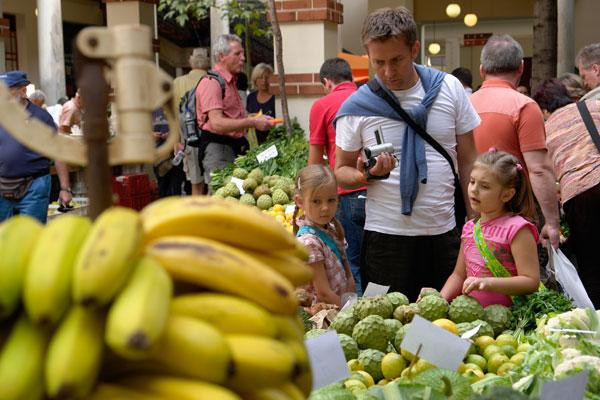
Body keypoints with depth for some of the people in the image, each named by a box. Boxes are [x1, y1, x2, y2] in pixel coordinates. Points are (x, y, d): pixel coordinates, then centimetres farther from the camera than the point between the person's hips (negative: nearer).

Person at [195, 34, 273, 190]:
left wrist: (255, 118, 13)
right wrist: (252, 122, -23)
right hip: (217, 148, -9)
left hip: (233, 146, 10)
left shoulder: (230, 82, 20)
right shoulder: (211, 83, -13)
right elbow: (217, 124, -24)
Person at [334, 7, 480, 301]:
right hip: (386, 235, -1)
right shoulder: (356, 107, -4)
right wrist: (367, 175, -17)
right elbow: (341, 171, 4)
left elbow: (468, 160, 6)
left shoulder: (449, 89, 0)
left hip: (444, 230, 2)